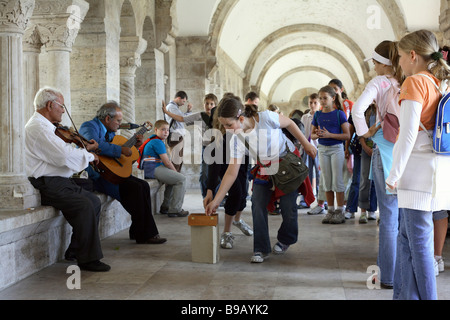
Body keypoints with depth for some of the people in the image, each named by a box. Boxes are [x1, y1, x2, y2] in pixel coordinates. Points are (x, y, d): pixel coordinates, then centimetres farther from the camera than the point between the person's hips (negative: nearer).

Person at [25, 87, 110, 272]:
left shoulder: (46, 126, 20)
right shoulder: (37, 127, -16)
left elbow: (63, 152, 22)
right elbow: (65, 156, -24)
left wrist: (85, 150, 8)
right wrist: (89, 156, -9)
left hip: (61, 181, 11)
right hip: (46, 185, -11)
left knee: (95, 201, 7)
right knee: (84, 205, -25)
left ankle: (75, 251, 11)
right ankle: (88, 259, -20)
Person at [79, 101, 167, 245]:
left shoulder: (110, 132, 19)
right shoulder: (89, 127, -10)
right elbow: (96, 145, -32)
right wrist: (121, 150, -27)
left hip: (109, 172, 10)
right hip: (94, 177, -10)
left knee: (143, 185, -4)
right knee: (135, 188, -22)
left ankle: (138, 232, -2)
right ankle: (143, 235, -14)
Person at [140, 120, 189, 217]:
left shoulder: (153, 140, 23)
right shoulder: (158, 142, -12)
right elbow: (167, 162, -15)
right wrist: (176, 172, -1)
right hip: (154, 169, -11)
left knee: (174, 178, 29)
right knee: (181, 179, -16)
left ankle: (165, 207, 25)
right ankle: (175, 210, -14)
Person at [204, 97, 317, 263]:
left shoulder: (265, 118, -30)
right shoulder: (236, 141, -18)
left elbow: (289, 123, -10)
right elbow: (231, 172, -14)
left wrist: (306, 144, -2)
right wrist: (216, 201, -16)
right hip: (265, 169, 3)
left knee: (288, 206, -6)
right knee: (258, 206, -11)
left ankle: (285, 240, 23)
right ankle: (260, 249, 2)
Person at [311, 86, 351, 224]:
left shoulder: (339, 114, -6)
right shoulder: (318, 115, 7)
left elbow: (347, 135, -10)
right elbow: (312, 135, 13)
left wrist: (329, 135, -19)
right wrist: (318, 135, -10)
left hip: (336, 148, -4)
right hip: (322, 149, 4)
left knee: (337, 180, -3)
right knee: (327, 181, 8)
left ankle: (340, 212, 3)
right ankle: (330, 210, 15)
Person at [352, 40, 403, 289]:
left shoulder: (380, 82, -6)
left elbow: (357, 109, -19)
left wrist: (366, 133, -5)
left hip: (387, 151, -4)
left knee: (389, 216, 2)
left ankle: (389, 276, 8)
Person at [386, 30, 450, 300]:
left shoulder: (415, 82, -11)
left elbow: (409, 133, -17)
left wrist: (395, 173, -12)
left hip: (419, 167, -9)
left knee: (419, 241, -2)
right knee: (408, 236, 15)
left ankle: (426, 296, 4)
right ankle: (405, 294, 22)